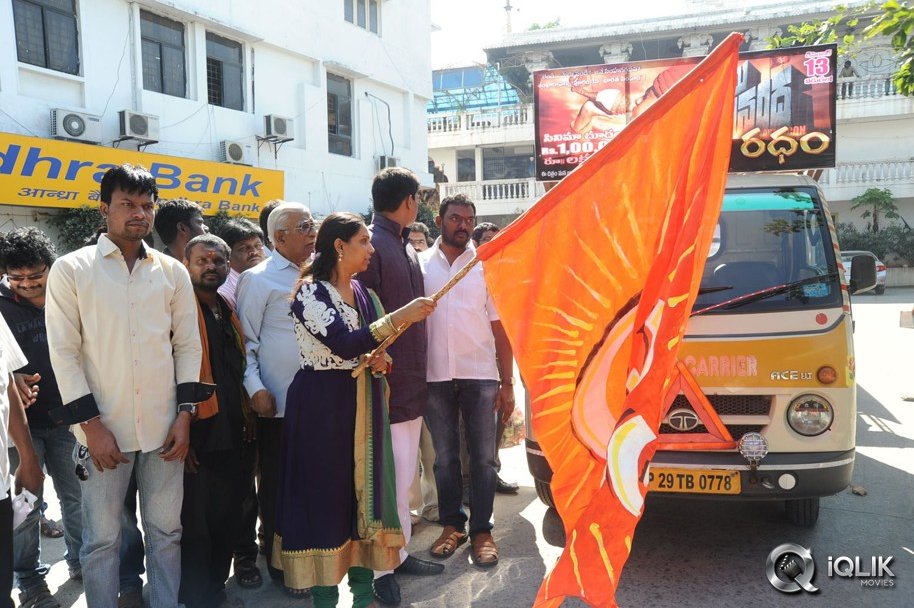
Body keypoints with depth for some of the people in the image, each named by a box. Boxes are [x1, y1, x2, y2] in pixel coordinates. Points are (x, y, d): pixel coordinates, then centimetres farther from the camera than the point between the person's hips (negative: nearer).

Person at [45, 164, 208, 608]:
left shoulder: (173, 271, 6)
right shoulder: (70, 269, -1)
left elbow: (187, 345, 8)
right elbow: (64, 352, -3)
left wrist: (184, 414, 0)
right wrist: (91, 425, -8)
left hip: (163, 428, 2)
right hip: (102, 428, -2)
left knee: (166, 532, 12)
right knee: (102, 539, 8)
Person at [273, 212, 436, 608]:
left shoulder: (365, 295, 11)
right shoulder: (311, 292, -10)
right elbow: (344, 343, -25)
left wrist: (382, 363, -4)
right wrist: (398, 318, -28)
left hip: (364, 407, 7)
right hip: (322, 407, -6)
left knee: (365, 489, 9)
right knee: (326, 494, 1)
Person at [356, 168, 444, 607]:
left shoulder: (406, 248, 15)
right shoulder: (370, 244, -13)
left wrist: (417, 373, 16)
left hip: (411, 381, 9)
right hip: (384, 383, -9)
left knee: (404, 473, 17)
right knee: (387, 475, -1)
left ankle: (399, 552, 30)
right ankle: (379, 569, 14)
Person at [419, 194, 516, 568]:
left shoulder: (486, 265, 3)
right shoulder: (420, 264, 4)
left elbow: (499, 327, 2)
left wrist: (507, 383, -3)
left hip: (480, 375, -1)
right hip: (435, 375, 1)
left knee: (483, 456, 4)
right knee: (444, 455, 11)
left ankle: (481, 530, 16)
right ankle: (451, 524, 25)